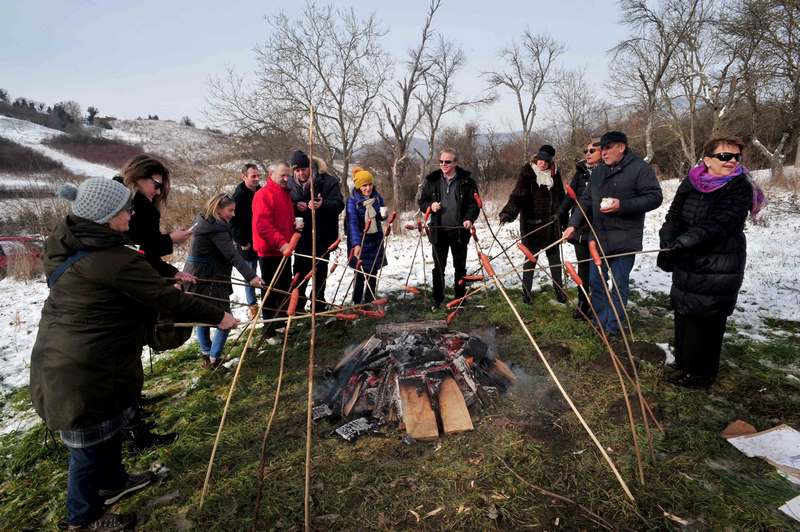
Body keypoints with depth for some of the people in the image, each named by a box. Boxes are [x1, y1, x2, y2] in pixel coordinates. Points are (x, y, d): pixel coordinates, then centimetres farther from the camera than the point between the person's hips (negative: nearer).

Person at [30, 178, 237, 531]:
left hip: (60, 355, 9)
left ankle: (112, 482, 50)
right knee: (91, 440, 12)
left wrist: (171, 273, 18)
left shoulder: (66, 241, 0)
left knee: (108, 426, 27)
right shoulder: (115, 262, -29)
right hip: (83, 370, -9)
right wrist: (218, 317, -12)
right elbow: (169, 299, -23)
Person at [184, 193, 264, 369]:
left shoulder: (204, 222, 12)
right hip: (210, 281, -10)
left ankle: (206, 355, 30)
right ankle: (213, 359, 2)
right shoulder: (216, 229, -19)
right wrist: (250, 276, -37)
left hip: (196, 279, 11)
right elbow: (233, 255, -30)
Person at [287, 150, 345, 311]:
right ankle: (298, 306, 21)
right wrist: (295, 206, -13)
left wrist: (322, 205, -35)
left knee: (320, 273, 9)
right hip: (301, 236, 3)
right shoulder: (291, 184, 2)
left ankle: (319, 306, 23)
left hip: (323, 236, -2)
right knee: (300, 272, 8)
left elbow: (339, 204, -15)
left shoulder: (327, 181, -10)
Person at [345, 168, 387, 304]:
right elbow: (353, 223, -28)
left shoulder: (377, 198, -1)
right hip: (359, 242, -5)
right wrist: (356, 244, -41)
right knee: (360, 274, -4)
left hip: (375, 240, 5)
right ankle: (357, 302, 10)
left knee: (373, 272, 10)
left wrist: (383, 215, -11)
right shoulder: (352, 201, -16)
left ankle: (369, 301, 24)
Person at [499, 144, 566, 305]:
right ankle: (526, 292, 13)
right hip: (532, 224, -4)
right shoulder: (527, 173, -7)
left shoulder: (555, 174, 6)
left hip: (551, 223, 4)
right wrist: (508, 212, -37)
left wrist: (563, 221, 13)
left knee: (554, 256, 12)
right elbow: (517, 195, -20)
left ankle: (559, 290, 23)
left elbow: (561, 198, 14)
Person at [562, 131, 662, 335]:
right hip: (599, 237, 6)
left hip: (624, 239, -6)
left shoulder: (640, 168, -7)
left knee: (619, 284, 2)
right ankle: (600, 323, 25)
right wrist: (573, 225, 2)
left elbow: (654, 197, -11)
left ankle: (613, 328, 14)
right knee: (596, 281, 11)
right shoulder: (598, 171, 13)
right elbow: (586, 201, 14)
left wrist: (622, 205, -21)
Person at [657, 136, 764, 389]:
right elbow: (674, 217, 0)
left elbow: (717, 225, -23)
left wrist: (681, 244, -33)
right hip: (686, 263, 5)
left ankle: (701, 373, 16)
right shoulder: (690, 183, 2)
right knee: (683, 314, 16)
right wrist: (666, 245, -17)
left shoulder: (740, 188, -11)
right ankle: (684, 362, 35)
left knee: (707, 320, -1)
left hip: (718, 268, -5)